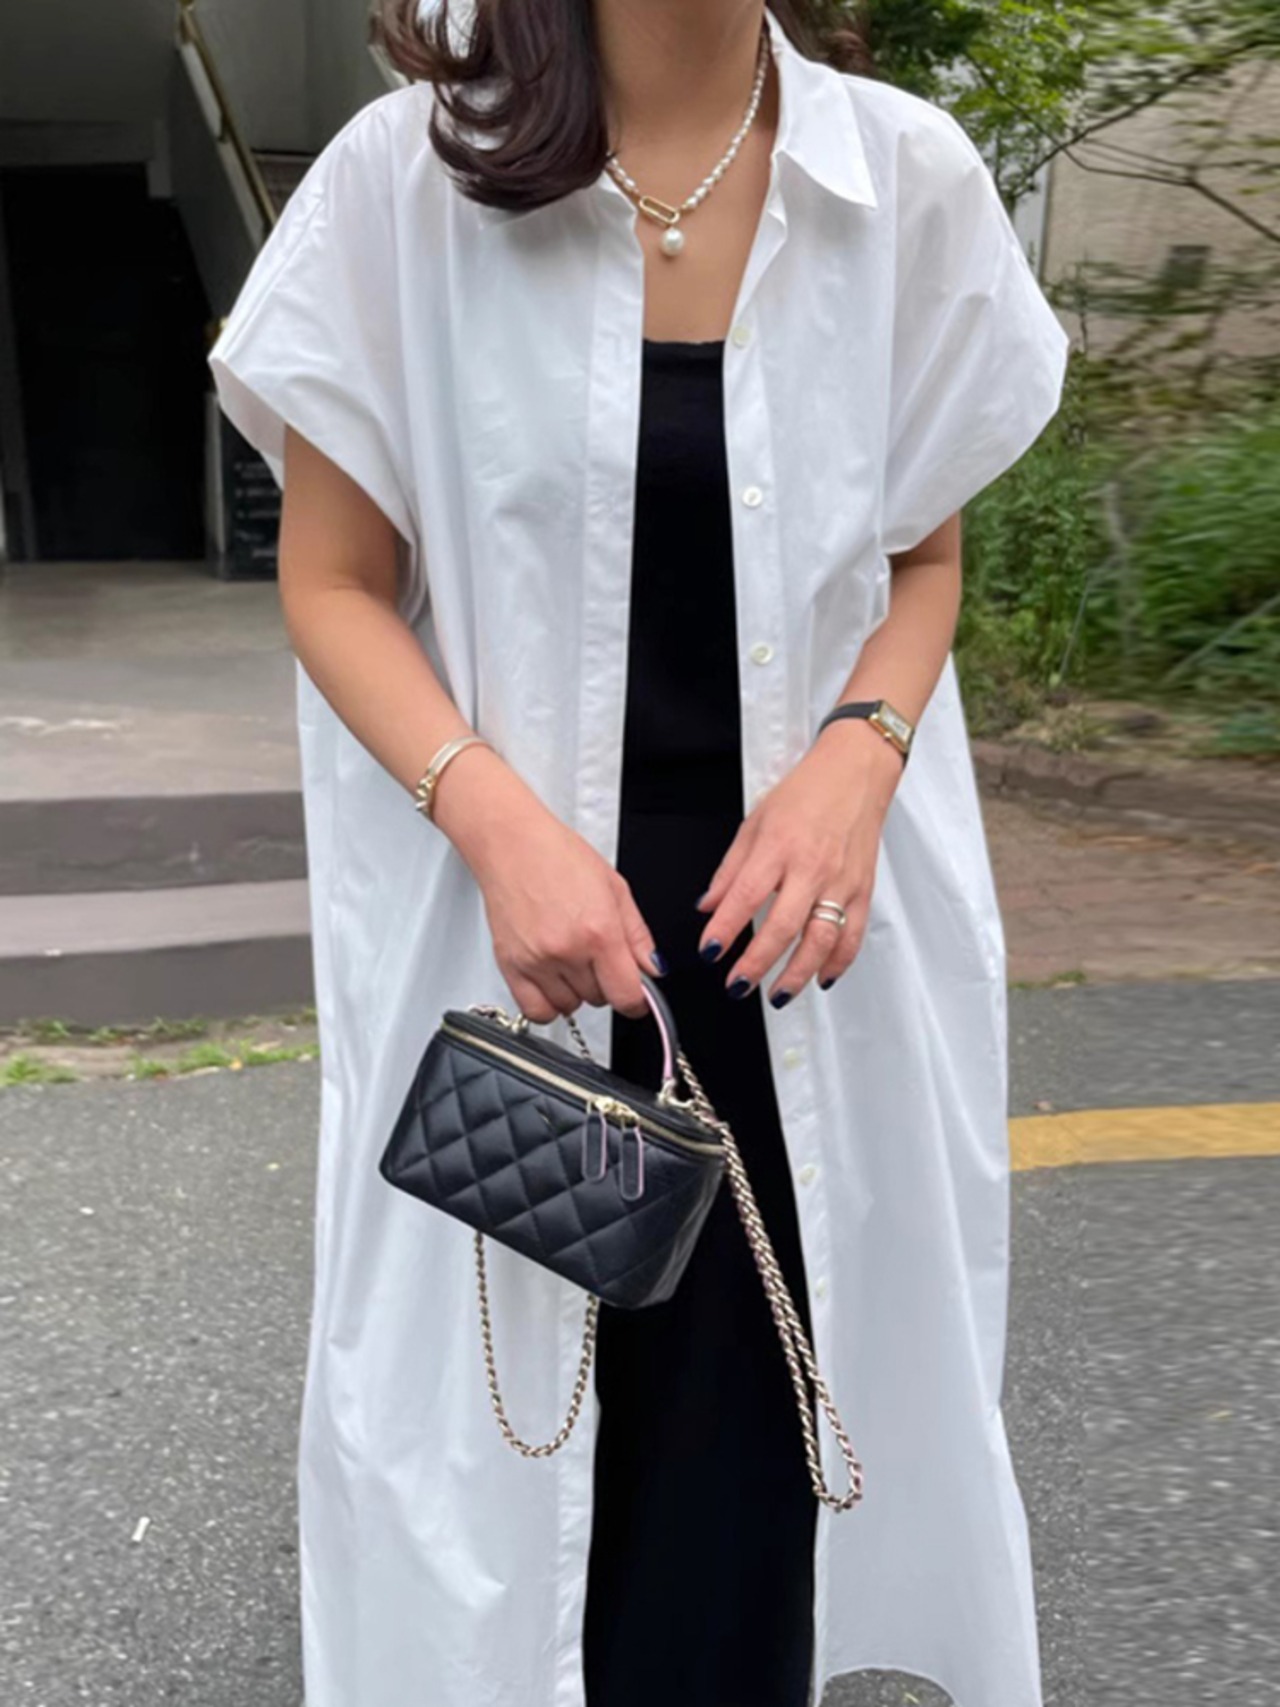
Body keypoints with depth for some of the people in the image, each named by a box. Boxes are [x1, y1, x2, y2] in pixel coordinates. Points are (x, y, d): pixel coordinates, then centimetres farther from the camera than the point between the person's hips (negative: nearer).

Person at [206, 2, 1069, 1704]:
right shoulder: (405, 177, -5)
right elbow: (334, 582, -1)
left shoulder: (909, 179, 0)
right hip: (496, 895, -1)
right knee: (497, 1402, 9)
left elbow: (924, 555, 9)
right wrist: (499, 823, -16)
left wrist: (856, 764, -11)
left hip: (801, 905, 2)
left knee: (764, 1409, 7)